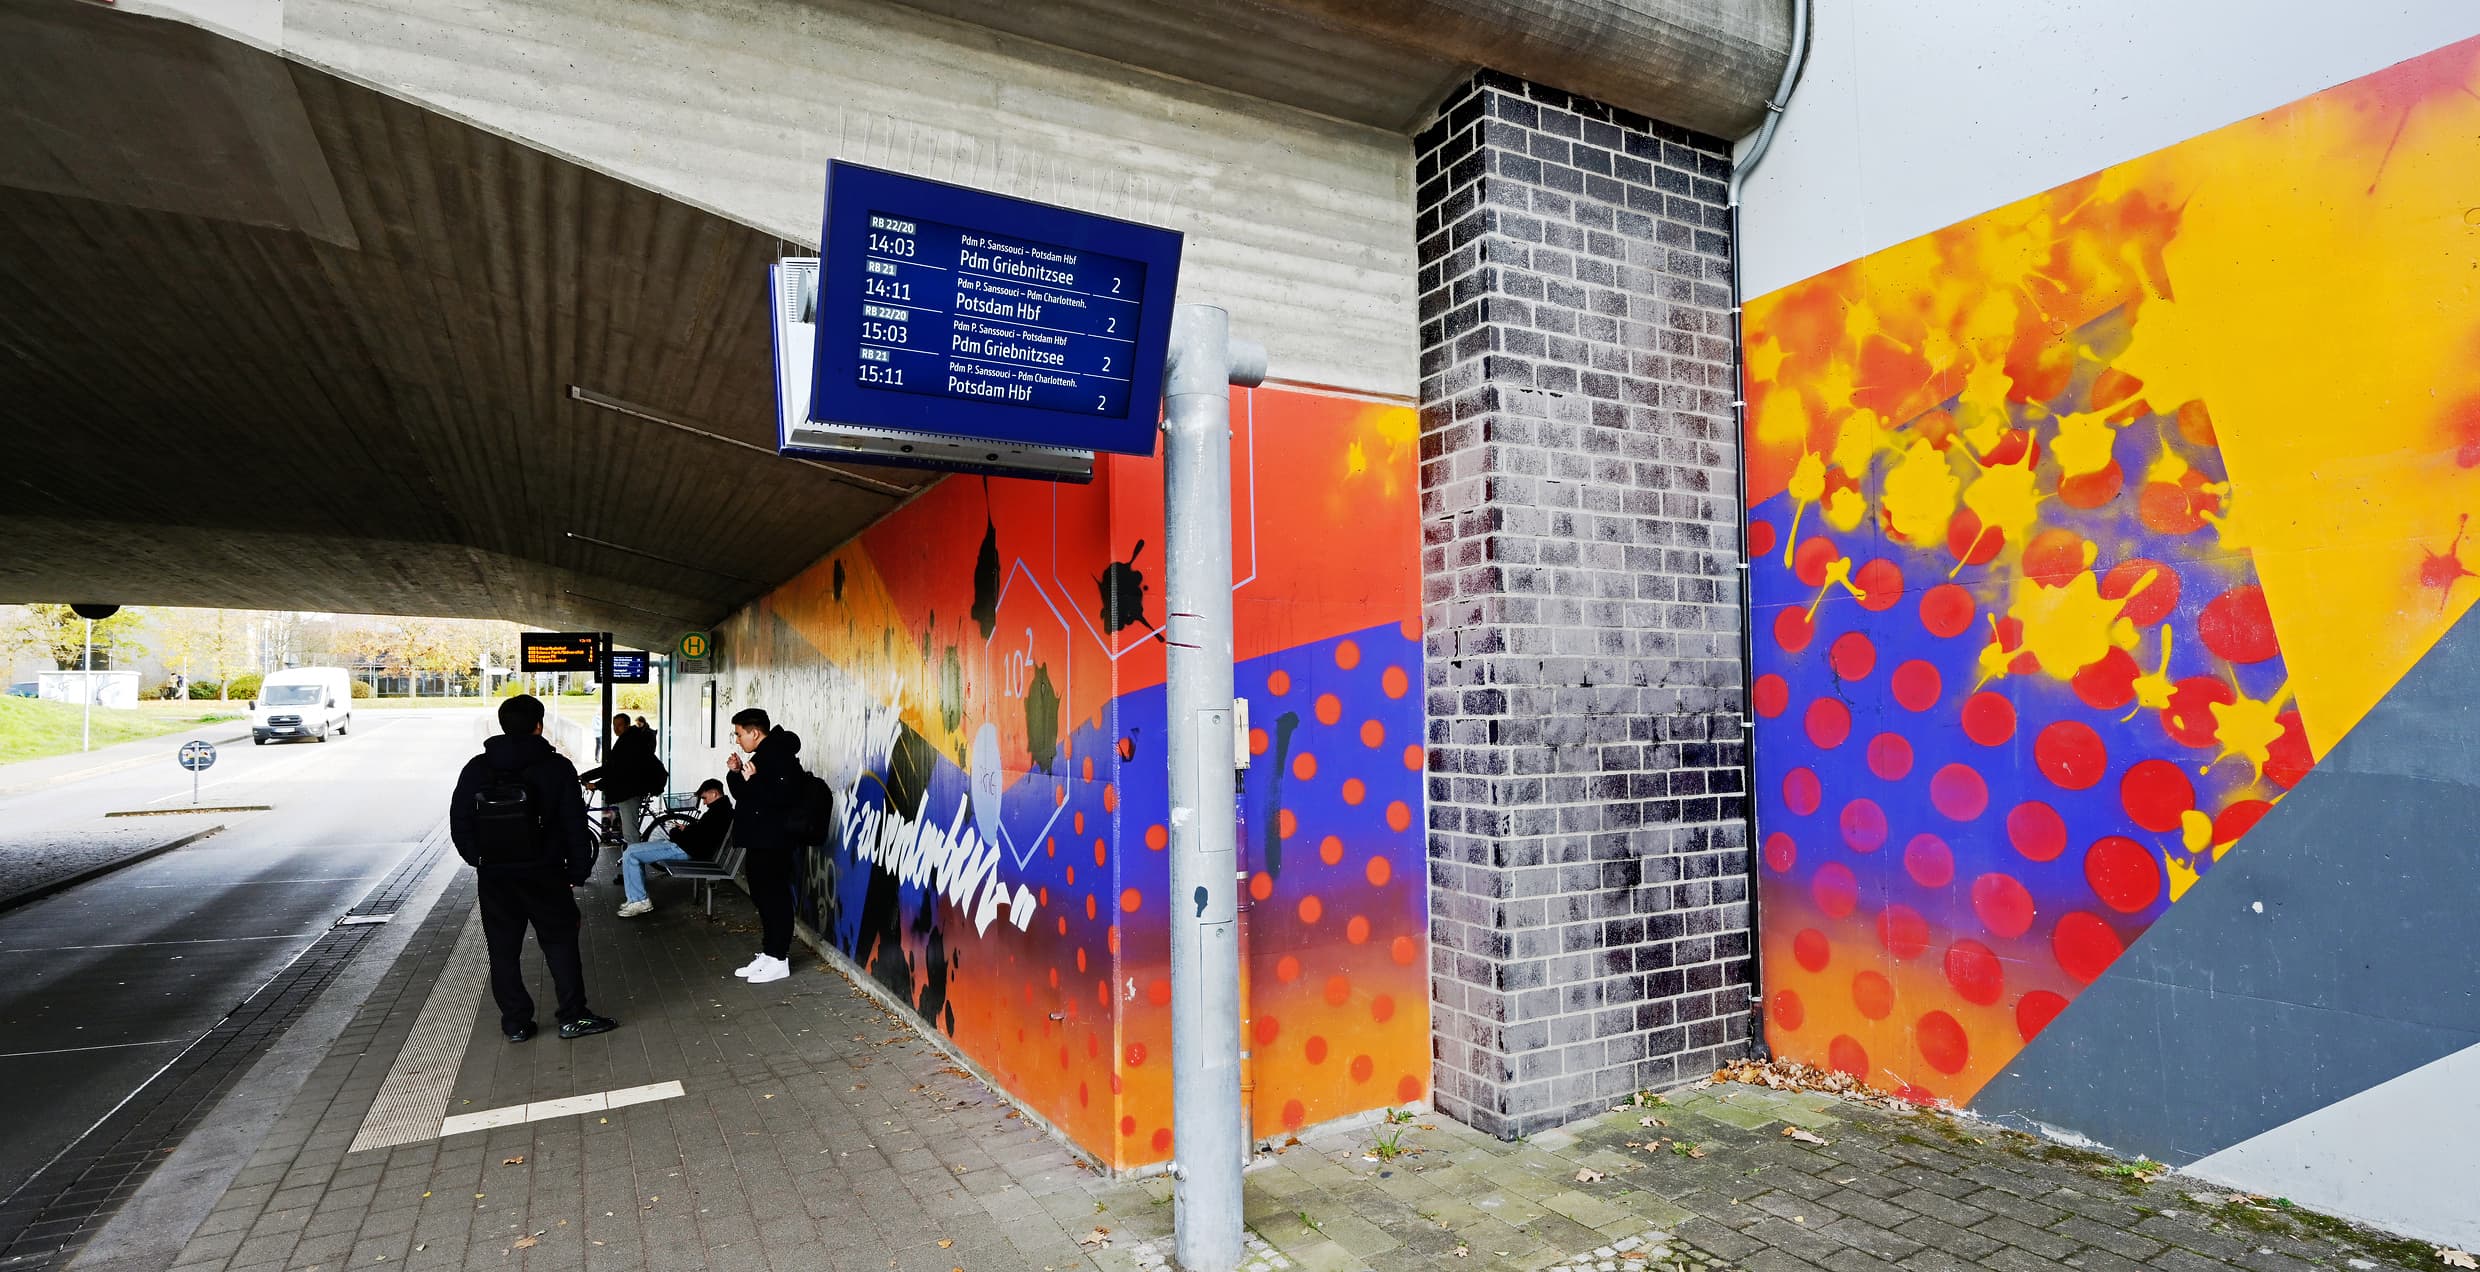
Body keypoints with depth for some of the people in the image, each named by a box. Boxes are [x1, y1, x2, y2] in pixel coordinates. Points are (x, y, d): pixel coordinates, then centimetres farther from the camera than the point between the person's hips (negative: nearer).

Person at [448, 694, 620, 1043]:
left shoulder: (476, 769, -1)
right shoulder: (557, 767, -10)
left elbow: (459, 823, 4)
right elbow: (575, 824, -9)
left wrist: (479, 860, 15)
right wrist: (578, 869, 1)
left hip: (493, 878, 2)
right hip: (545, 876, -2)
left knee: (503, 950, 11)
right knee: (560, 943, 9)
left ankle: (516, 1022, 17)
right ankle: (573, 1017, 9)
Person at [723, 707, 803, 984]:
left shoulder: (781, 757, -15)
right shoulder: (761, 756, 16)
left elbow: (783, 796, -26)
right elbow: (744, 797, 22)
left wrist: (753, 780, -30)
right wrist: (737, 774, 7)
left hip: (775, 844, -11)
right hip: (759, 841, 11)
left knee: (775, 898, -5)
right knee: (762, 897, 14)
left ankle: (779, 959, 2)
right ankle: (768, 953, 23)